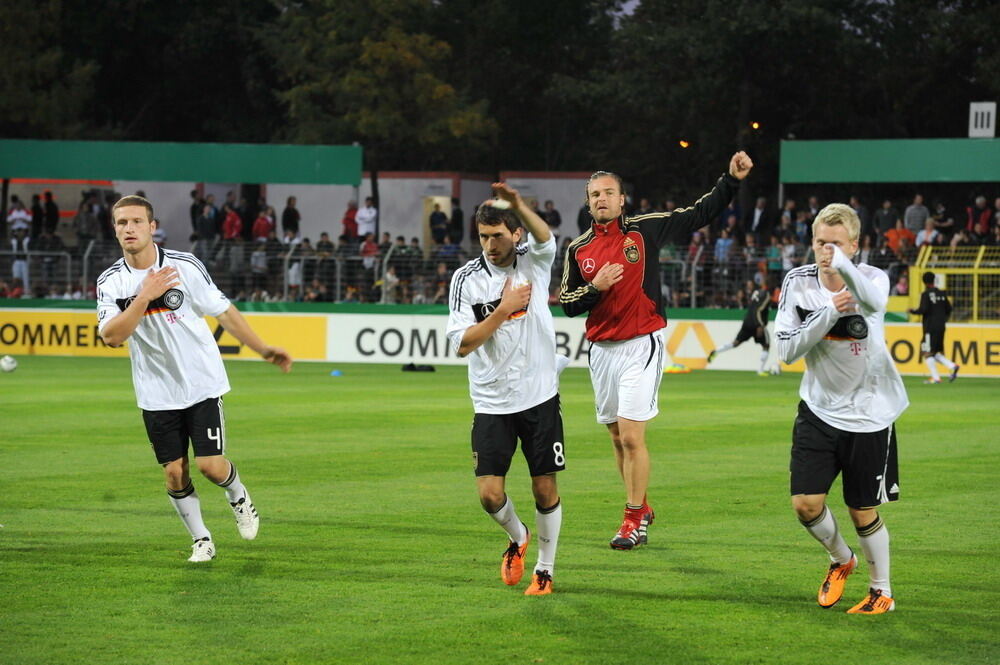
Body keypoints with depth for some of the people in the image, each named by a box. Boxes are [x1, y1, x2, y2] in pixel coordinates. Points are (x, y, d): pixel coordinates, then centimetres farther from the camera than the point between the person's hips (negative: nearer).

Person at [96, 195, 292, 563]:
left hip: (202, 384, -2)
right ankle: (201, 540, 21)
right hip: (157, 393, 2)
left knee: (210, 465, -7)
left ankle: (239, 497, 27)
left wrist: (263, 349, -2)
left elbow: (223, 311, 0)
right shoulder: (110, 281, -5)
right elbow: (111, 336, -18)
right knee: (175, 473, 1)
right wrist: (144, 296, -27)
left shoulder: (185, 266, -10)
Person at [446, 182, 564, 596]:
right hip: (491, 403, 0)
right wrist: (505, 309, -18)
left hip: (539, 396, 0)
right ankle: (517, 538, 25)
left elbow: (545, 238, -28)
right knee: (489, 493, -7)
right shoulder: (466, 279, -3)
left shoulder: (534, 263, -3)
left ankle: (545, 568, 21)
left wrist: (518, 205, -47)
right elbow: (462, 343, -10)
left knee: (545, 489, 2)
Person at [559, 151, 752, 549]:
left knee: (631, 436, -11)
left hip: (641, 346, -4)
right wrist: (595, 287, -11)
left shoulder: (646, 230, -2)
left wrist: (731, 181, -11)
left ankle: (634, 520, -1)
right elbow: (567, 304, 7)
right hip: (601, 349, 5)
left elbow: (699, 215, -1)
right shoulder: (579, 249, 7)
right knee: (617, 436, 12)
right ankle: (640, 508, 29)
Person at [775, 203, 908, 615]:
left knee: (863, 511, 4)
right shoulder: (798, 282, -6)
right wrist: (829, 313, -24)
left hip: (869, 414, -3)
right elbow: (786, 350, -11)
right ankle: (840, 560, 26)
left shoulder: (871, 279, -16)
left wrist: (842, 266, -63)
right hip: (819, 409, 3)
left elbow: (873, 301, -43)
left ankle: (882, 592, 26)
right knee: (805, 504, -5)